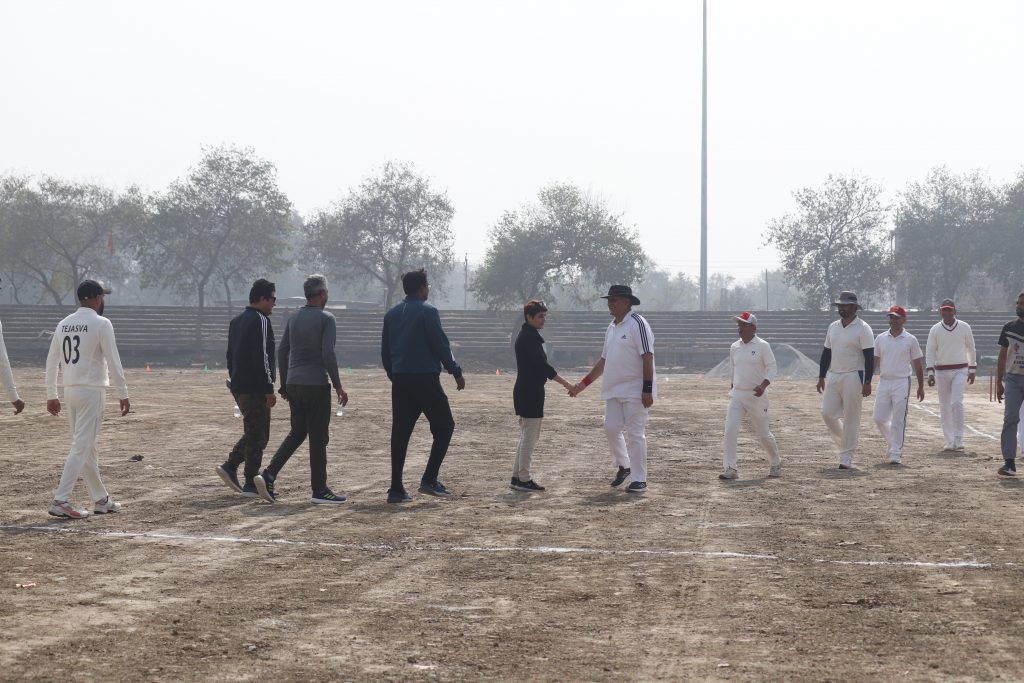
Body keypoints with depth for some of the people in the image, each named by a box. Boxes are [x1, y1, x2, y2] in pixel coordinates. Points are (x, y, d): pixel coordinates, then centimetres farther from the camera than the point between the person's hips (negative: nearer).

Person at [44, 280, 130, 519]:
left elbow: (51, 362, 11)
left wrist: (51, 395, 17)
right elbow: (114, 362, -13)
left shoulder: (63, 324, 10)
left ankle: (101, 499, 22)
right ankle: (60, 501, -15)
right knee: (81, 447, -8)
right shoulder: (101, 324, -10)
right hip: (92, 391, -7)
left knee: (87, 447, 14)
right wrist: (123, 394, -7)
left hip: (70, 391, 7)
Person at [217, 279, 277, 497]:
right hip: (255, 389, -9)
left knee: (253, 432, 19)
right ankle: (251, 485, 0)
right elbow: (261, 357, -20)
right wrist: (269, 389, -18)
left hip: (238, 387, 9)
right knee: (258, 436, -2)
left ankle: (230, 466, 8)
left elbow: (230, 355, 20)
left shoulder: (236, 321, 16)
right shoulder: (260, 321, -14)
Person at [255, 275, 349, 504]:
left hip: (294, 384, 6)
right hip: (316, 384, -6)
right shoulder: (326, 319, -8)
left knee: (297, 433, 16)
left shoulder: (293, 319, 12)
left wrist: (284, 385, 20)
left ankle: (268, 474, 1)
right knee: (318, 437, 1)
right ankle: (320, 490, 5)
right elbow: (328, 354, -16)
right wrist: (338, 386, -9)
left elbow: (282, 352, 13)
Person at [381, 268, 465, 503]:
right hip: (425, 378, -6)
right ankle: (429, 479, -4)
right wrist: (456, 372, -1)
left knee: (400, 432, 6)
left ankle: (396, 489, 3)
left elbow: (385, 351, 14)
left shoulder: (391, 314, 12)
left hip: (400, 381, 6)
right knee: (444, 425, 5)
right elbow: (441, 345, -9)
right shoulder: (427, 312, -8)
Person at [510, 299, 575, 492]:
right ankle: (524, 479, -1)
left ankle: (517, 477, 19)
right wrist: (566, 384, -16)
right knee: (529, 437, -5)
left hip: (525, 391, 11)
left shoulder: (525, 336, 15)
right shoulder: (530, 338, -16)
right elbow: (543, 366, -21)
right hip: (530, 393, -11)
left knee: (526, 436, 16)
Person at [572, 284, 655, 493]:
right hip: (614, 390, 8)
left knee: (635, 433, -5)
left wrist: (647, 389, -22)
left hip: (635, 391, -8)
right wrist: (584, 383, 16)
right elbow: (604, 360, 21)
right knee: (611, 428, 6)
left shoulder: (637, 324, -11)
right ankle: (623, 466, 27)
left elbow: (647, 357, -16)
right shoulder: (611, 328, 15)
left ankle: (639, 479, 2)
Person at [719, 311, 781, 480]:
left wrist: (763, 385, -23)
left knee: (763, 433, 8)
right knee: (730, 430, -13)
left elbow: (772, 367, -9)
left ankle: (775, 463, 32)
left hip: (756, 396, -4)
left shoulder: (762, 346, -7)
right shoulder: (734, 347, 8)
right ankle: (730, 468, -12)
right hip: (736, 395, 4)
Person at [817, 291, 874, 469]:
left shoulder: (862, 328, -8)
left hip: (853, 377, -6)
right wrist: (821, 377, 11)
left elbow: (869, 356, -11)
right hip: (833, 376, 6)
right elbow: (826, 353, 17)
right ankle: (844, 441, 23)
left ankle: (846, 458, 0)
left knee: (851, 418, -3)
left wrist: (867, 382, -18)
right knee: (827, 413, 0)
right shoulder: (833, 327, 12)